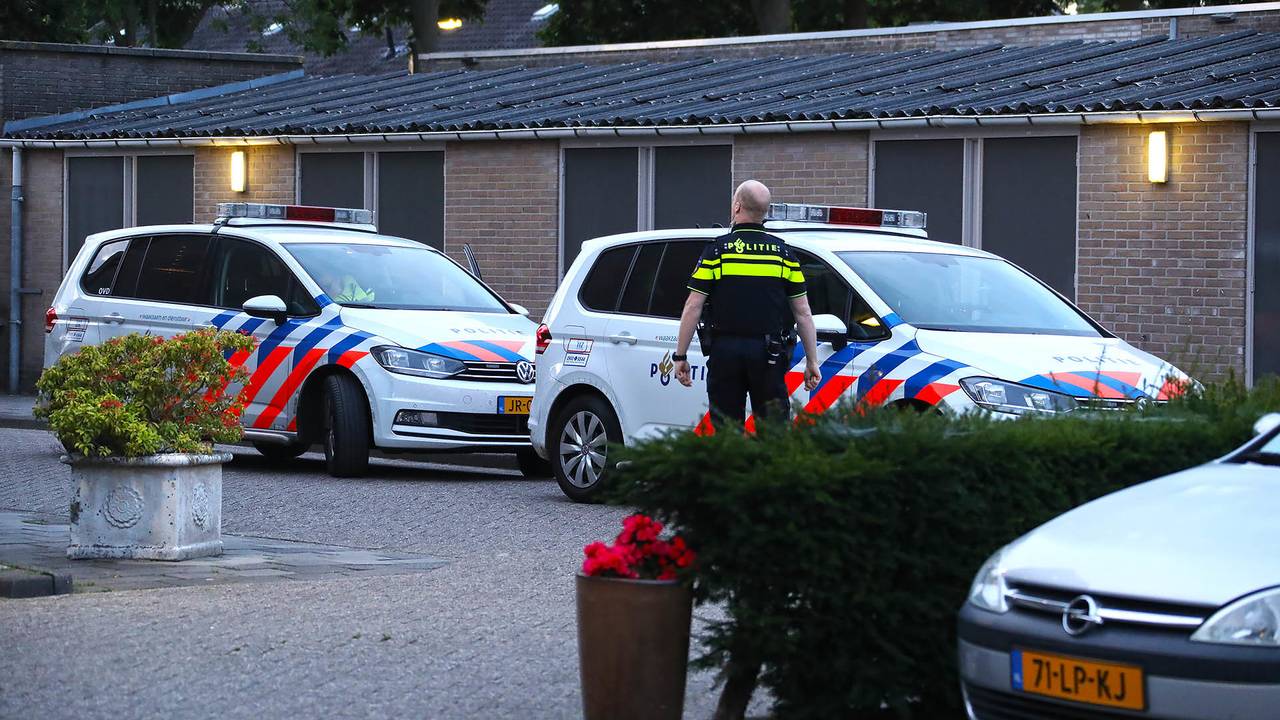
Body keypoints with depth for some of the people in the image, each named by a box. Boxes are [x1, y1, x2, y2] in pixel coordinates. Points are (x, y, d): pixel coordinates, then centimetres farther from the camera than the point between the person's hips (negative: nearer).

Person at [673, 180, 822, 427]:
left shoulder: (718, 250, 0)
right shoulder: (783, 252, 6)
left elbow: (693, 307, -3)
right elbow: (803, 313, 6)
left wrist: (680, 355, 2)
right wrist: (812, 361, 11)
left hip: (725, 351, -1)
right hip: (769, 353, 1)